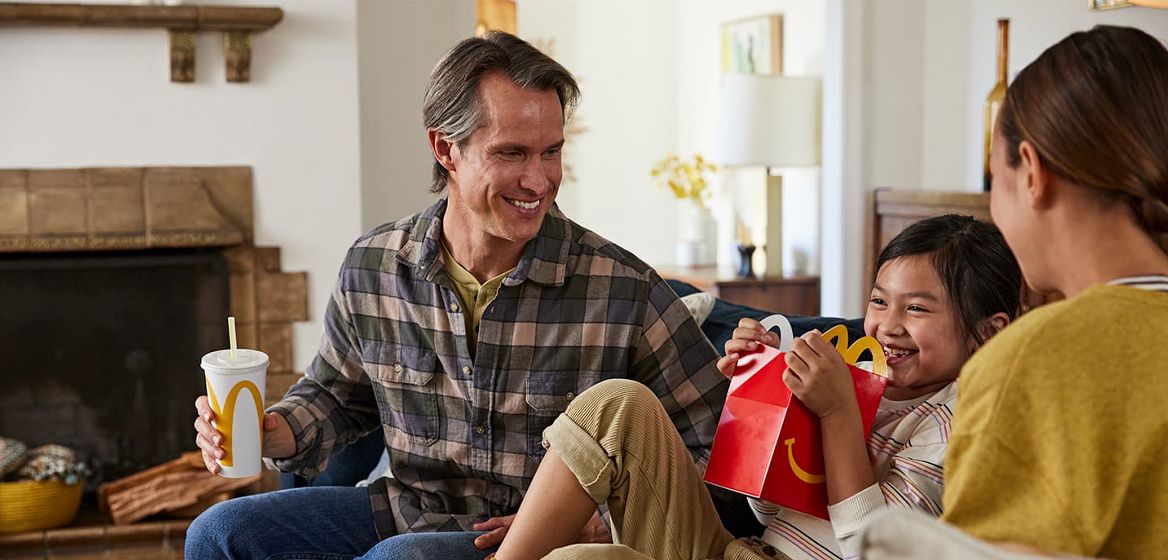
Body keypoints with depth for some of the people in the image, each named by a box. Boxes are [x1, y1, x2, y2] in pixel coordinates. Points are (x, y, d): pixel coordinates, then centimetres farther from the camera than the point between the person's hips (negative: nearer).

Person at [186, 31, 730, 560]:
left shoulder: (625, 292, -15)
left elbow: (711, 446, -8)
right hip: (405, 514, 4)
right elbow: (335, 394, 16)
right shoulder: (373, 266, -2)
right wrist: (270, 433, -6)